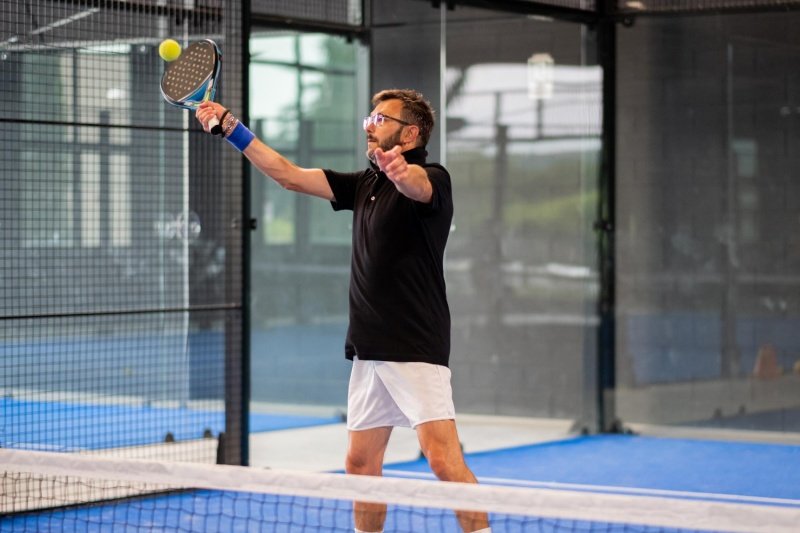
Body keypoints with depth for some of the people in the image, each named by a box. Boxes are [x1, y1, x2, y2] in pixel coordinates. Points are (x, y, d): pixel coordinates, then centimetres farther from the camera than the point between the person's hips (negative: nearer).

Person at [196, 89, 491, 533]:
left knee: (442, 456, -16)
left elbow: (415, 185, -33)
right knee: (360, 464, 11)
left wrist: (399, 170, -57)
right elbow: (290, 175, 17)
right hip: (368, 350, 8)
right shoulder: (364, 184, 15)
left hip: (416, 350, -8)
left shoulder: (433, 178, -8)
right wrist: (230, 128, 13)